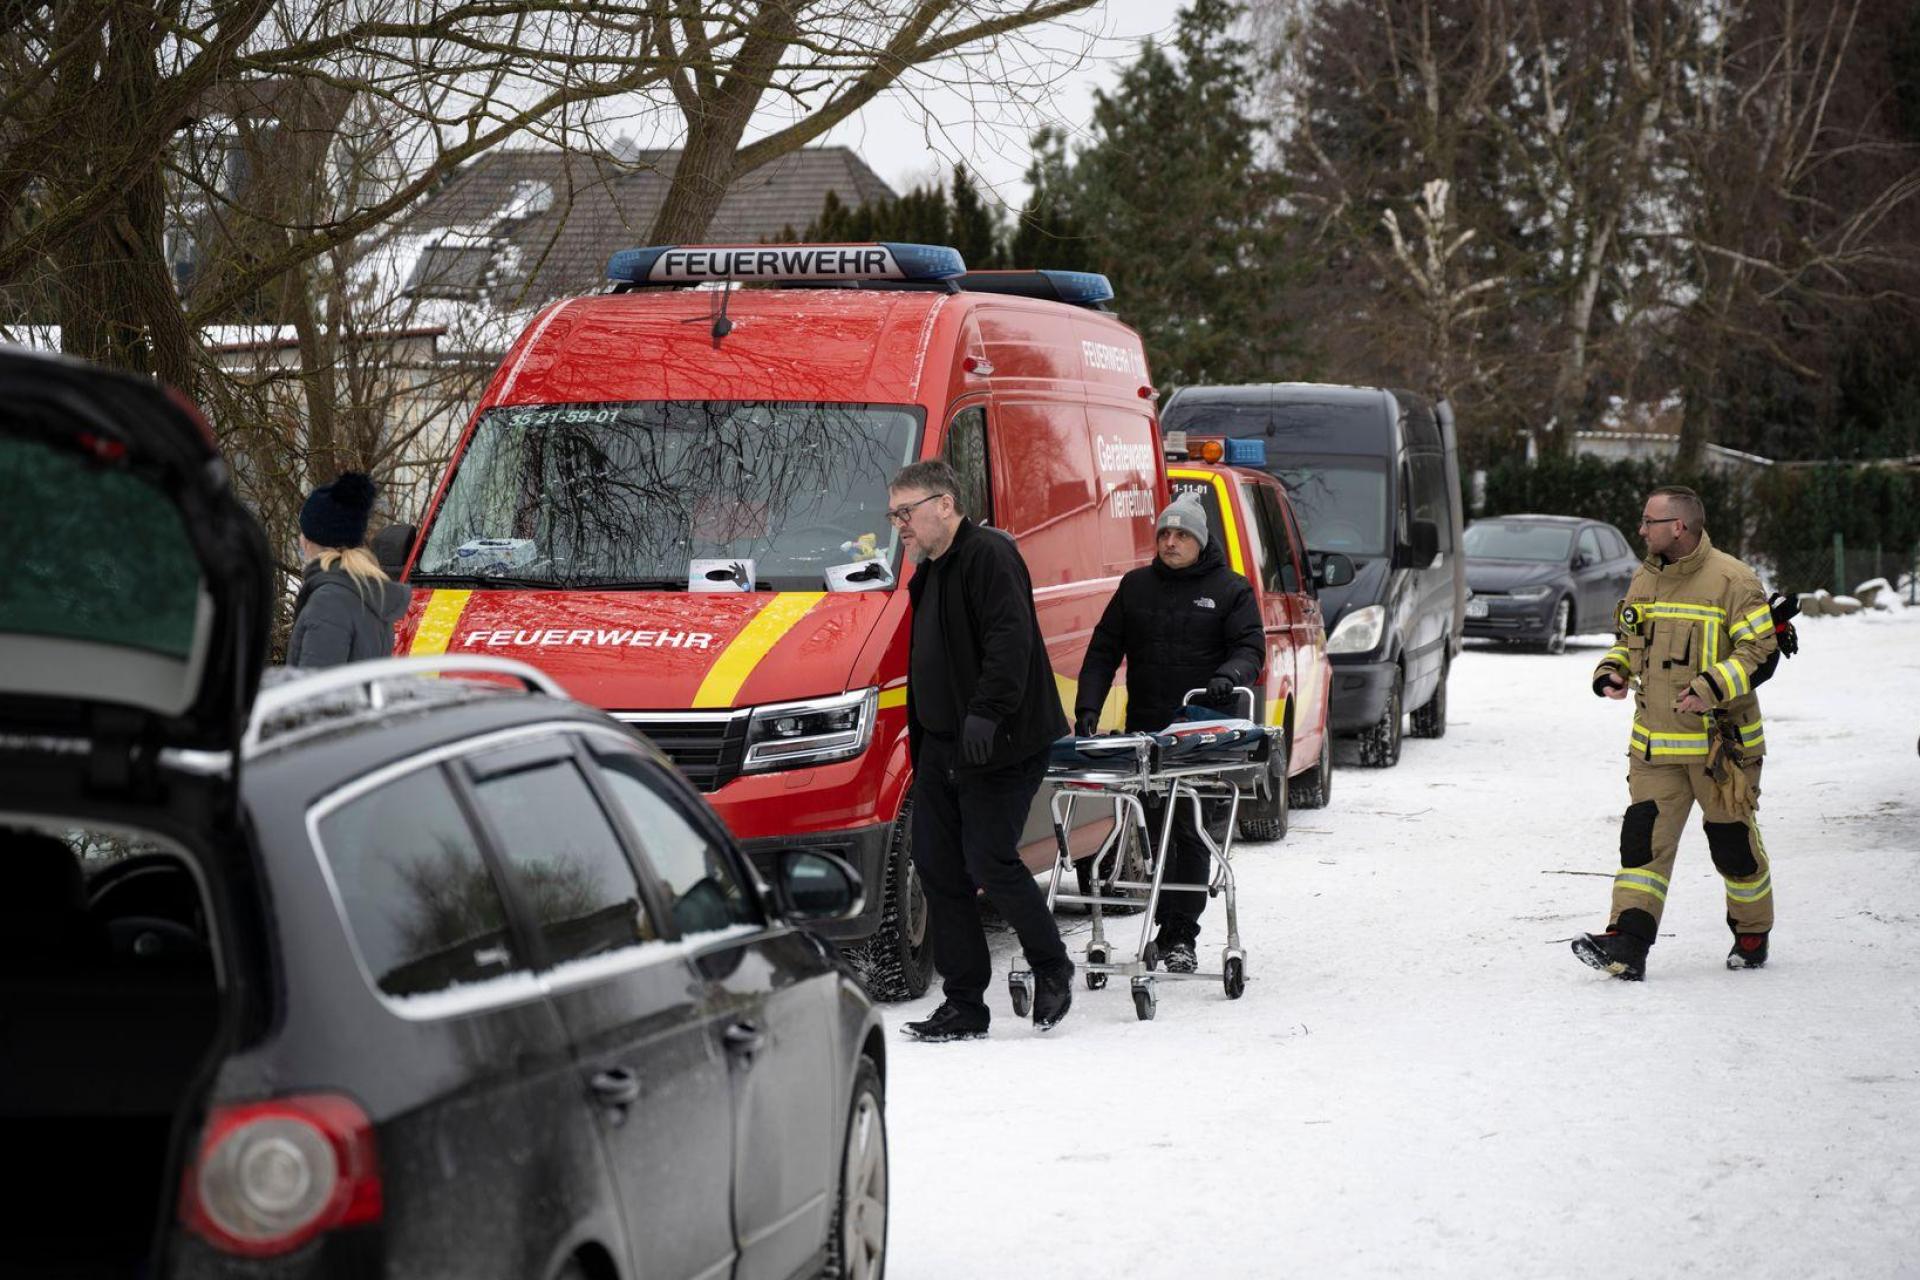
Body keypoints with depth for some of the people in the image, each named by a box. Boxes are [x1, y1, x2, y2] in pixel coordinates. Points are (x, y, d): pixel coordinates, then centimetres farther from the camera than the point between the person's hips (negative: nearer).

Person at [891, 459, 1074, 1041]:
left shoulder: (989, 556, -11)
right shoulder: (931, 572, 20)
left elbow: (1010, 640, -23)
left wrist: (985, 713, -31)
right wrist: (919, 745, 23)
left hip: (998, 748, -10)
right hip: (942, 747, 10)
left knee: (989, 861, -10)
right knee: (938, 867, 4)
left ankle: (1052, 968, 13)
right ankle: (963, 1005, 8)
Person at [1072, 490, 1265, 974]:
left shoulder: (1230, 590, 5)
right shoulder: (1135, 587, 14)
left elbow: (1251, 648, -2)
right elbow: (1103, 651, 14)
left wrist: (1230, 675, -25)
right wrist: (1087, 708, 2)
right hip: (1145, 734, 3)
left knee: (1193, 837, -5)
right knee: (1155, 834, 5)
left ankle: (1182, 935, -2)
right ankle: (1166, 929, 13)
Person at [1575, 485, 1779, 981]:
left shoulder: (1732, 581, -11)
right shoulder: (1645, 580, 10)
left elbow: (1760, 652, -13)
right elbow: (1628, 641, 24)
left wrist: (1714, 687, -26)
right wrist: (1612, 671, 2)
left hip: (1721, 743, -5)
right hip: (1655, 744, 5)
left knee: (1732, 841, 7)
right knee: (1644, 837, -6)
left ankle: (1752, 935, 27)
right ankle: (1628, 944, -13)